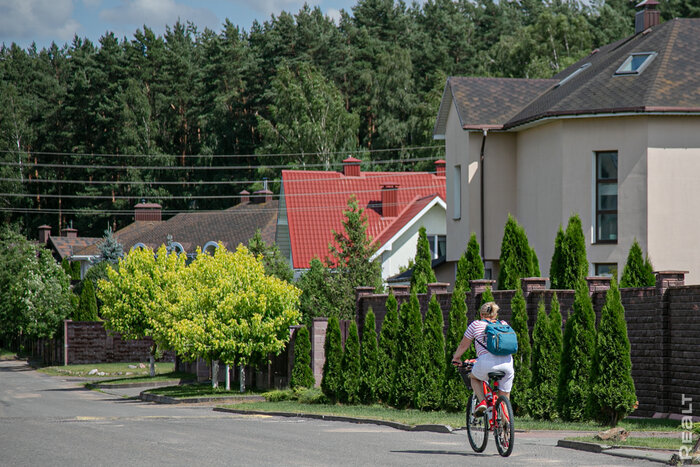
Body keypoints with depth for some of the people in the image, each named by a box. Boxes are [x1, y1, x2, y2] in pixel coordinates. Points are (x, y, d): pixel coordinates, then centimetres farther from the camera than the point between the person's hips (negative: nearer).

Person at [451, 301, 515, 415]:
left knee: (474, 377, 30)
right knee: (504, 399, 14)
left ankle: (482, 401, 7)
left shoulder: (476, 325, 15)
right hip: (507, 362, 2)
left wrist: (456, 358, 38)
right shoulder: (504, 324, 23)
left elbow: (463, 345, 20)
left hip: (486, 360, -2)